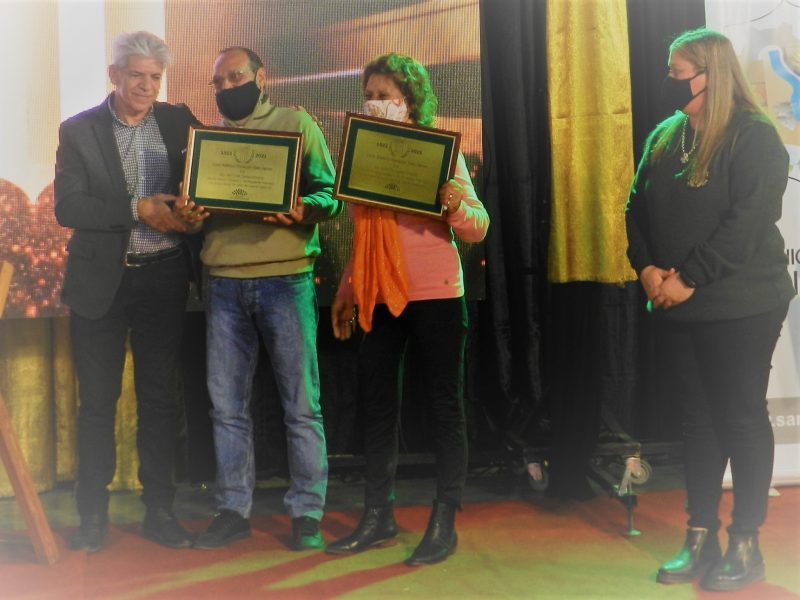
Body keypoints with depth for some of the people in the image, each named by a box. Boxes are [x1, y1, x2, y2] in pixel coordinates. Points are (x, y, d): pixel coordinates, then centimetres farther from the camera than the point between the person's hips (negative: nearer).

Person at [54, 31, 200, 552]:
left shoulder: (179, 122, 5)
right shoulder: (78, 130, -1)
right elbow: (67, 207, -9)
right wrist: (138, 210, -19)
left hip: (163, 278, 2)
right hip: (101, 280, -1)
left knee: (160, 398, 7)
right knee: (98, 402, 5)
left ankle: (160, 510, 17)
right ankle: (93, 514, 16)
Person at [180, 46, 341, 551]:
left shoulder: (297, 124, 6)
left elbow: (330, 193, 0)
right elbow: (196, 202, 18)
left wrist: (305, 210, -21)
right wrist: (188, 213, -5)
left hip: (286, 278, -4)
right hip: (224, 281, 4)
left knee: (301, 404, -1)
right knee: (227, 406, 6)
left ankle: (307, 514, 7)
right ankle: (234, 510, 15)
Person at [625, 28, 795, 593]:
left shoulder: (755, 138, -10)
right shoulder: (664, 137, 11)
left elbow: (748, 223, -19)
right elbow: (637, 207, 9)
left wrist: (689, 278, -20)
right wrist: (647, 267, -8)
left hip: (740, 307, -6)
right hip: (677, 309, 6)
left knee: (741, 419, 2)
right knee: (699, 419, 11)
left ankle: (746, 544, 12)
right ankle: (701, 537, 20)